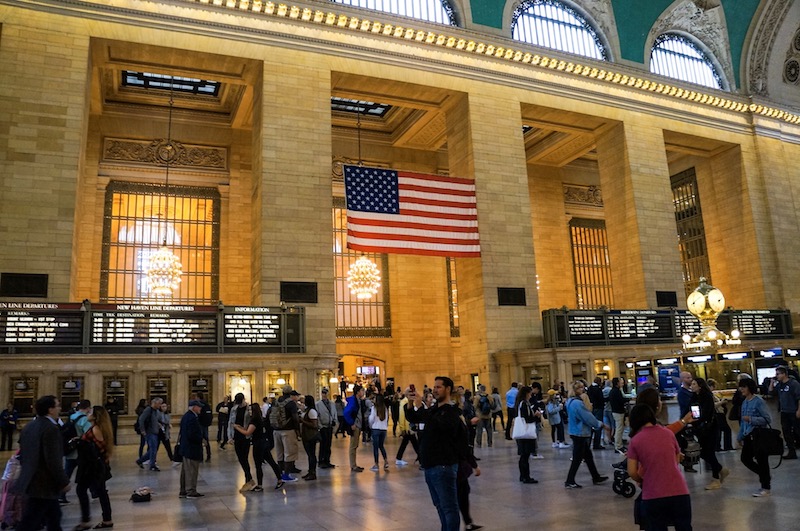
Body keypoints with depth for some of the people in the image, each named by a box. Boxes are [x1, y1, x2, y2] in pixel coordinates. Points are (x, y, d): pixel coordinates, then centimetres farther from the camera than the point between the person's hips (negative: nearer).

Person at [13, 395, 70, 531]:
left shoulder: (28, 427, 9)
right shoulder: (51, 428, -20)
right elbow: (53, 461, -23)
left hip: (32, 481, 10)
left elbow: (22, 455, 16)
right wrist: (64, 482, -13)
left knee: (54, 516, 20)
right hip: (44, 484, -10)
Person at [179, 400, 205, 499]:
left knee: (185, 471, 16)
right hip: (192, 449, -10)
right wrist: (201, 439, -13)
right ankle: (191, 492, 8)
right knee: (192, 471, 0)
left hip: (185, 448, 10)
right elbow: (192, 435, -27)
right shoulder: (192, 418, -22)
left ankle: (183, 491, 25)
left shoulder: (185, 416, 9)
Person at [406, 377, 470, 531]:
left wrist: (419, 406, -31)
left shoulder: (452, 411, -13)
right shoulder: (434, 409, 14)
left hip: (443, 467, -9)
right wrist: (411, 403, -3)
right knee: (440, 506, 17)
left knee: (449, 507, -4)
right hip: (430, 466, 9)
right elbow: (412, 418, 15)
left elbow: (437, 425, -30)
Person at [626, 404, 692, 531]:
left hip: (653, 496, -3)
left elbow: (632, 472, -3)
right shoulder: (668, 433, 6)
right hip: (679, 491, 3)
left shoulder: (635, 441, -3)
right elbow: (677, 459, 18)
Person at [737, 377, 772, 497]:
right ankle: (764, 475, 32)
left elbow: (767, 419, -15)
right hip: (748, 436, 8)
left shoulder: (758, 401, -13)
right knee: (745, 458, 11)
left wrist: (751, 419, -24)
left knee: (761, 460, 2)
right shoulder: (744, 402, 9)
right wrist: (740, 436, 17)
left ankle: (765, 488, 14)